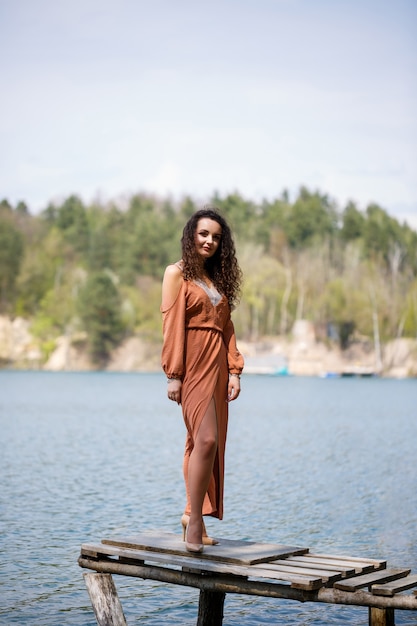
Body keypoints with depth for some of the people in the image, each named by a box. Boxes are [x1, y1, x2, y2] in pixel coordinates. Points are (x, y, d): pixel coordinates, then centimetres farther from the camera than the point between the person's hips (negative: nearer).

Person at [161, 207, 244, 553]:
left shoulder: (218, 278, 20)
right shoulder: (177, 273, 1)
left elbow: (227, 328, 16)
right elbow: (172, 325, -6)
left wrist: (234, 371, 7)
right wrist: (173, 374, -12)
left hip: (217, 365, 7)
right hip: (194, 363, -7)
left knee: (206, 442, 7)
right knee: (206, 439, -17)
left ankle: (194, 515, 14)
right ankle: (195, 520, -11)